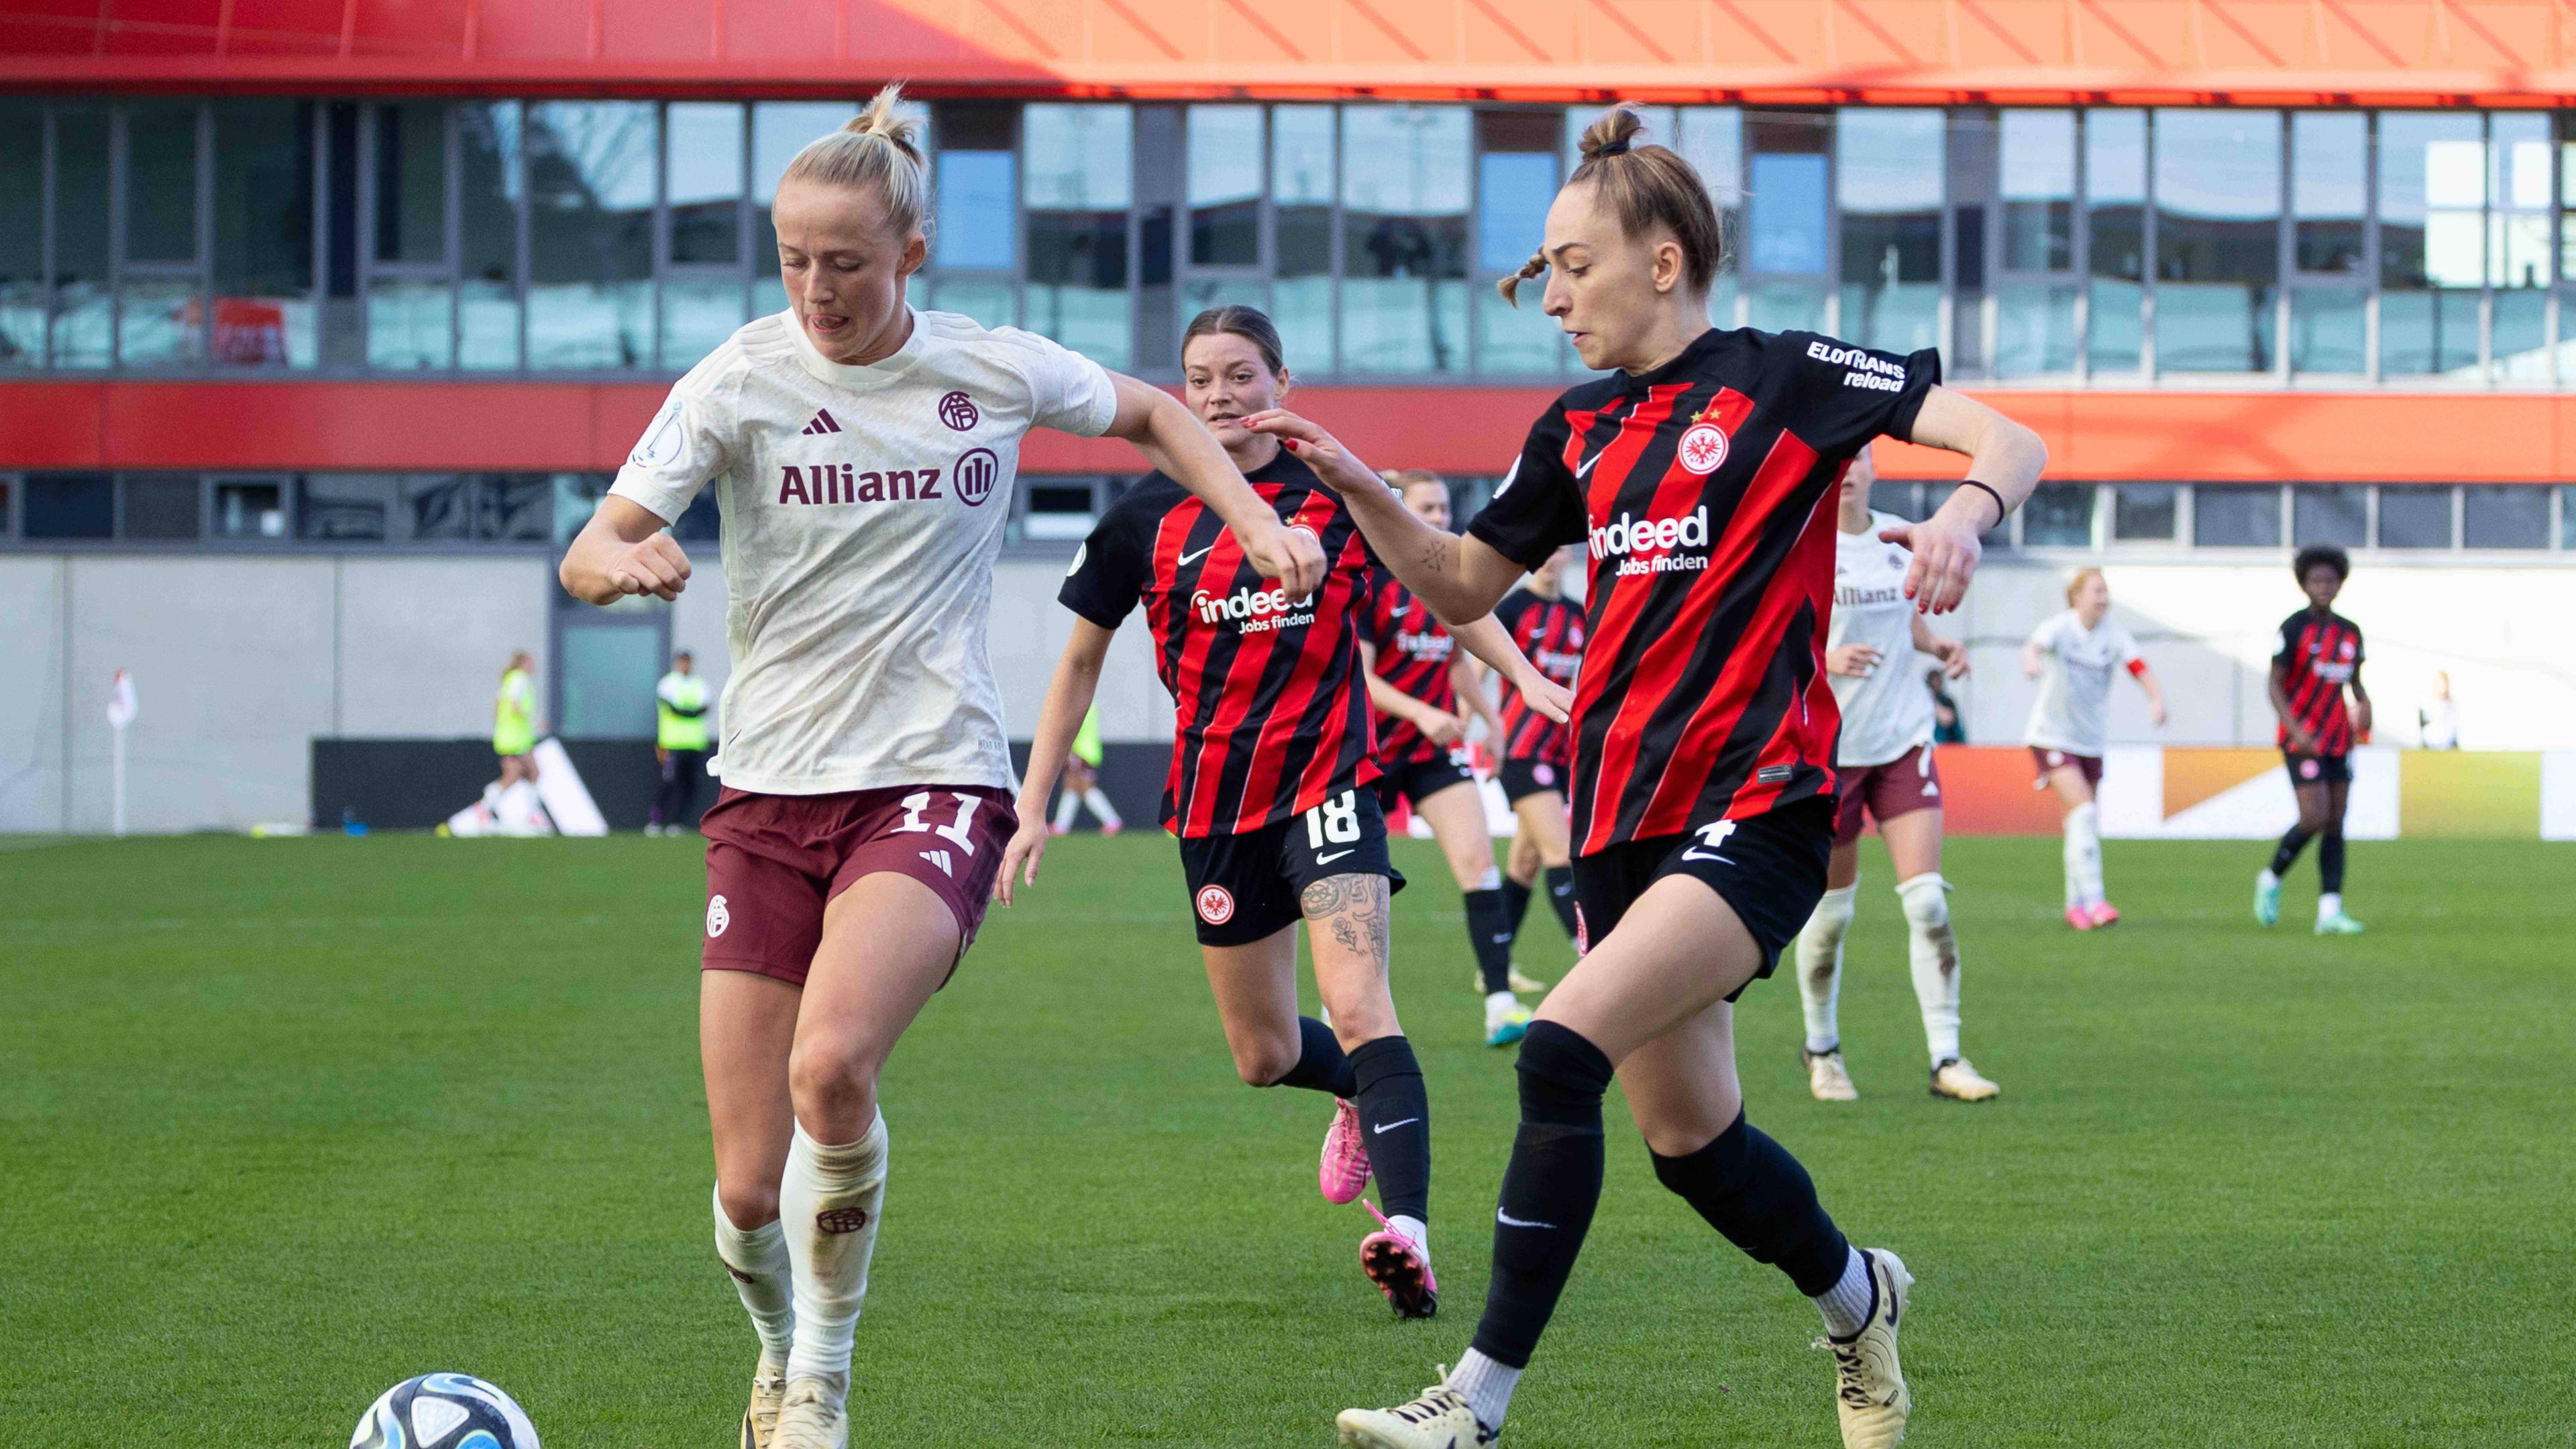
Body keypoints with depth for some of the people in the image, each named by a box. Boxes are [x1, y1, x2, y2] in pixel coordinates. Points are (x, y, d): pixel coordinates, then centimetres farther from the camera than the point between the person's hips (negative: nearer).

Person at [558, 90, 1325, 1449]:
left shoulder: (995, 369, 0)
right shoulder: (746, 376, -3)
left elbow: (1152, 415, 21)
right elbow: (586, 553, -10)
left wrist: (1255, 520, 6)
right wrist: (623, 559, -33)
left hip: (934, 785, -1)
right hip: (770, 792, 1)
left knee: (831, 1064, -30)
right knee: (748, 1186, -2)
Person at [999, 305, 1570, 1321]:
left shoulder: (1338, 495, -3)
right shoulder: (1147, 518, 0)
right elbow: (1079, 664, 9)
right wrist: (1032, 808, 5)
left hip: (1327, 781, -3)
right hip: (1215, 802, 3)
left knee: (1357, 1007, -23)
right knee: (1263, 1057, 12)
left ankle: (1408, 1236, -35)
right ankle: (1363, 1096, 47)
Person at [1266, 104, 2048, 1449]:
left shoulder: (1782, 377, -5)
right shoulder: (1578, 430, 14)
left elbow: (2009, 443, -10)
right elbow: (1460, 586, 20)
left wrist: (1964, 513, -32)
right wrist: (1357, 487, 4)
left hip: (1757, 806, -7)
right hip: (1621, 817, 7)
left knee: (1562, 1052, -23)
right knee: (1689, 1143, 12)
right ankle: (1857, 1297, 41)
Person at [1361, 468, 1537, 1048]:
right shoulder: (1370, 581, -12)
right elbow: (1358, 677, -17)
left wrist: (1488, 714, 11)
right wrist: (1420, 713, -28)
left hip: (1438, 746, 4)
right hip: (1374, 747, -4)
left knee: (1477, 858, -13)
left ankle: (1500, 1005, -20)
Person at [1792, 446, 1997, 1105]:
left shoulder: (1900, 537, 7)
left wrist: (1938, 646, 2)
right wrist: (1824, 658, -26)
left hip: (1903, 739, 4)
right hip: (1826, 747, -4)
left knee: (1927, 898, -8)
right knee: (1829, 909, 6)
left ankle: (1946, 1058, -4)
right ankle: (1822, 1050, 27)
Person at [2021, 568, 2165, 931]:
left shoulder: (2112, 633, -1)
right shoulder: (2061, 627, -13)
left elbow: (2139, 666, -14)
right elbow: (2036, 644, -35)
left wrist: (2156, 698, -35)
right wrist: (2031, 660, -60)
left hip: (2090, 738, 5)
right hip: (2051, 735, -5)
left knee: (2083, 823, 10)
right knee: (2083, 810, -20)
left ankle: (2076, 905, 23)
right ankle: (2092, 898, -22)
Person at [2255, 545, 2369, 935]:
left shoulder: (2350, 632, 9)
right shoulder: (2294, 628, -8)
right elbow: (2275, 685, -9)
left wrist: (2364, 706, -4)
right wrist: (2296, 730, -21)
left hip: (2338, 739, 6)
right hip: (2302, 739, -6)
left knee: (2335, 826, 1)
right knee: (2314, 819, -15)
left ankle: (2330, 912, -1)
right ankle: (2271, 880, 9)